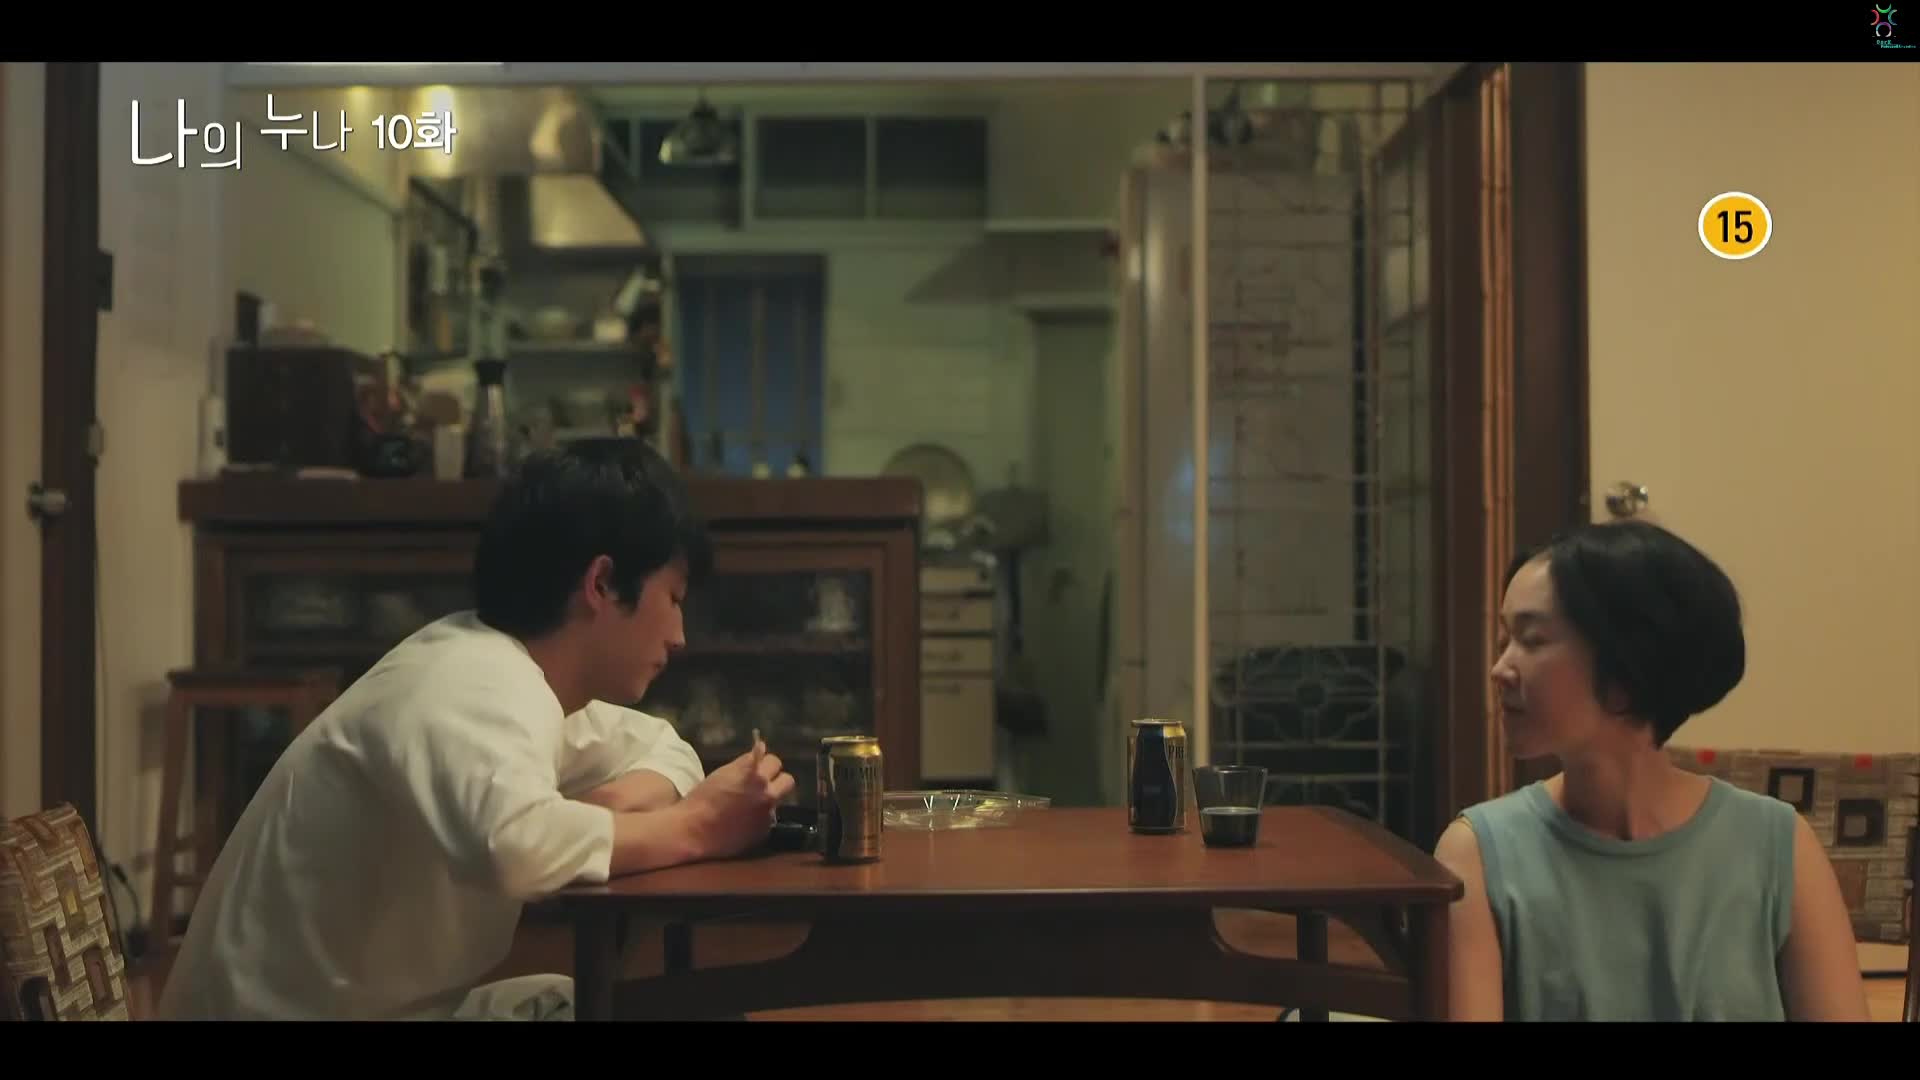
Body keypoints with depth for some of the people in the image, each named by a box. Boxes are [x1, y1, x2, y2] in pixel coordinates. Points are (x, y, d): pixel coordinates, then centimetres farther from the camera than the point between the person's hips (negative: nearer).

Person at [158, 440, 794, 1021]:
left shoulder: (504, 667, 2)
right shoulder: (482, 688, -24)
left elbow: (663, 750, 11)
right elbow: (512, 844, -42)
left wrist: (606, 808, -11)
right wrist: (691, 827, -26)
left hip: (382, 1001, 8)